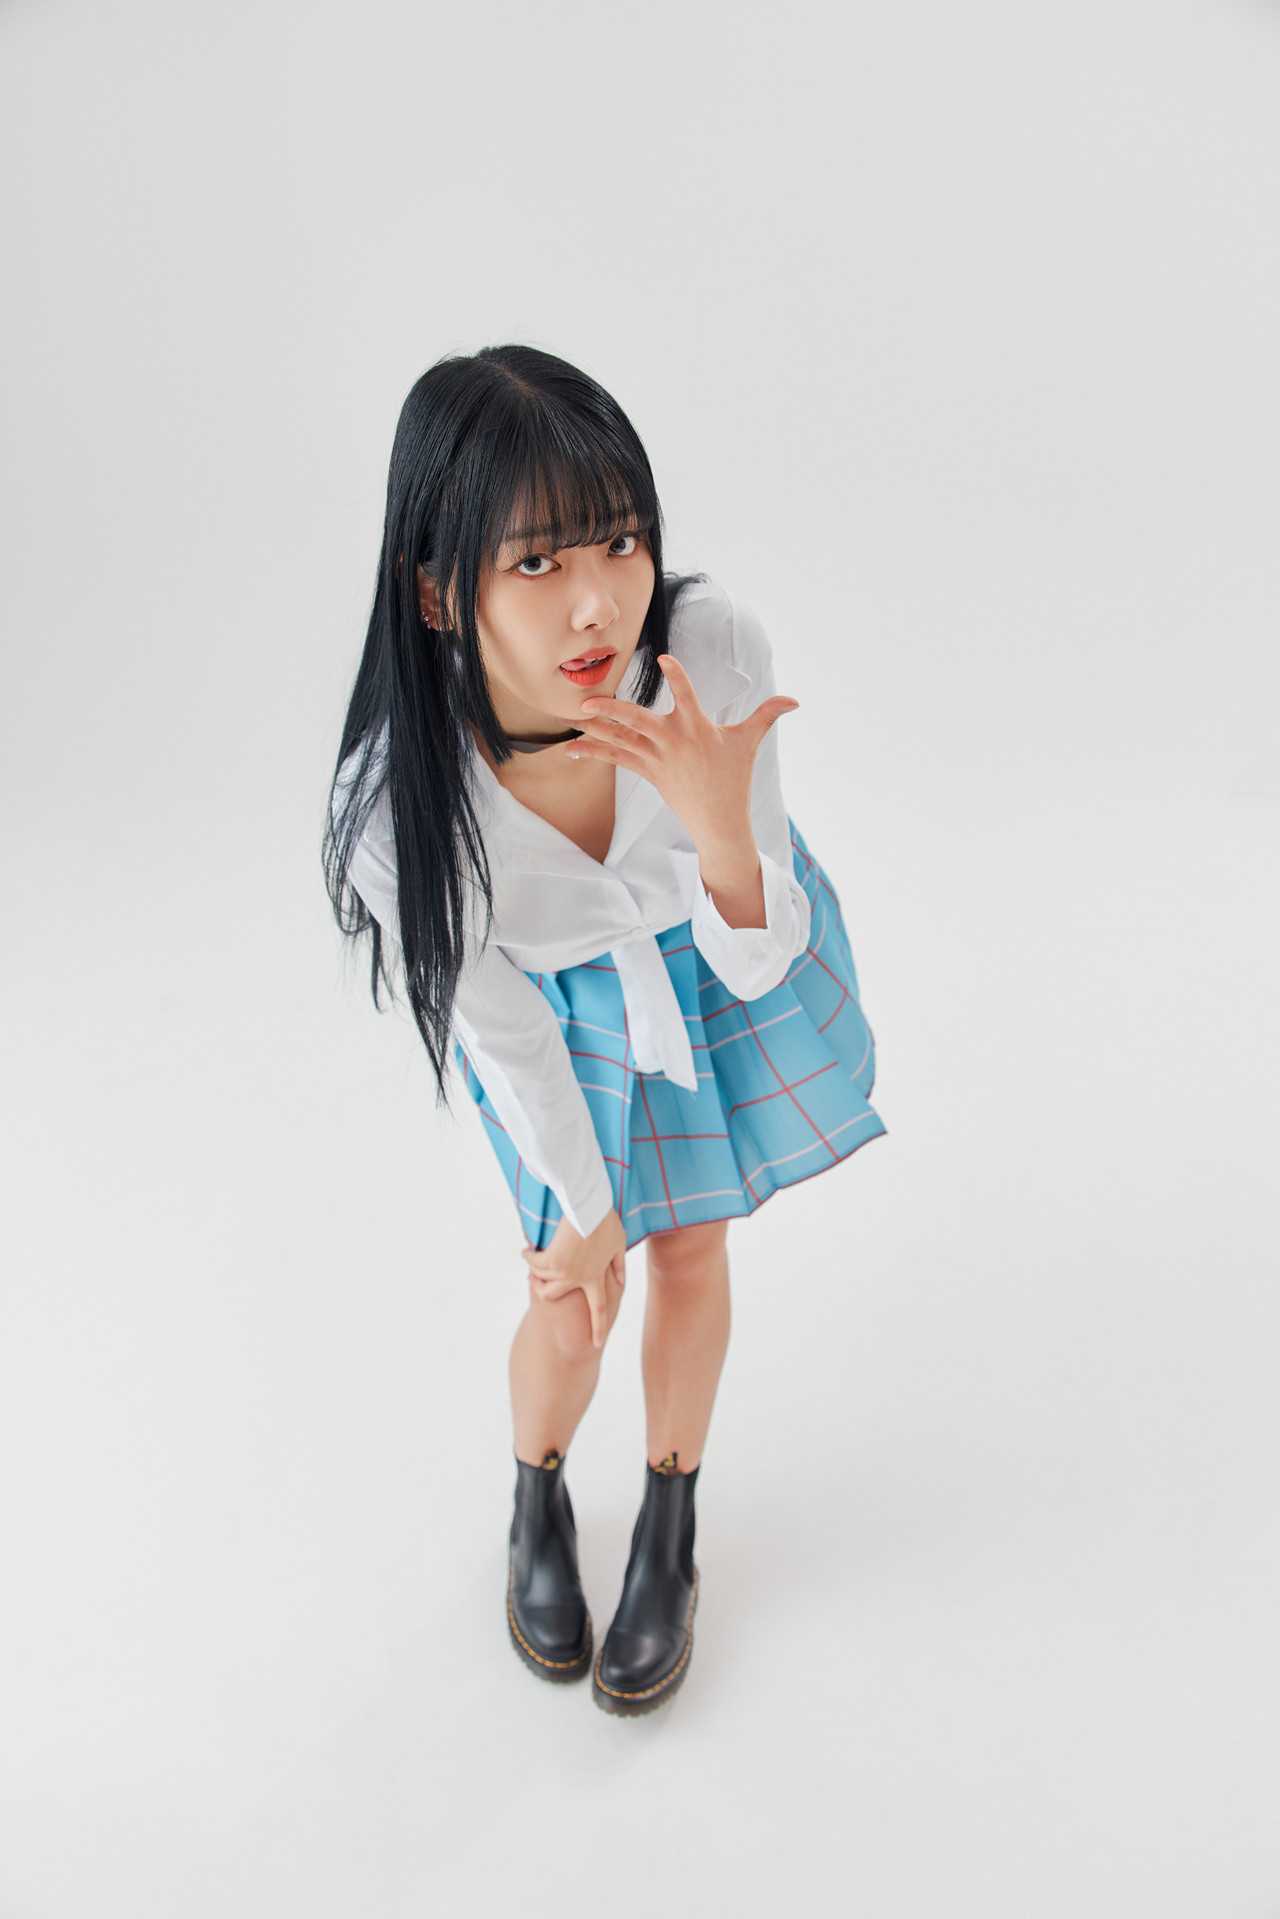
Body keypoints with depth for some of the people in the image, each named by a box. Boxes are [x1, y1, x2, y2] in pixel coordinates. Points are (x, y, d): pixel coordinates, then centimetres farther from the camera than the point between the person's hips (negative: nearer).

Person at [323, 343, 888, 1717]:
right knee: (572, 1299, 9)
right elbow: (504, 1031, -17)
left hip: (726, 962, 1)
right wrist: (583, 1210, -2)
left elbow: (755, 965, -25)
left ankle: (670, 1525, 43)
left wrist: (721, 825, -47)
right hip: (567, 1007, -1)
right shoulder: (397, 806, -36)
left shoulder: (716, 650, -35)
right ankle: (536, 1505, 45)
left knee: (691, 1251, 15)